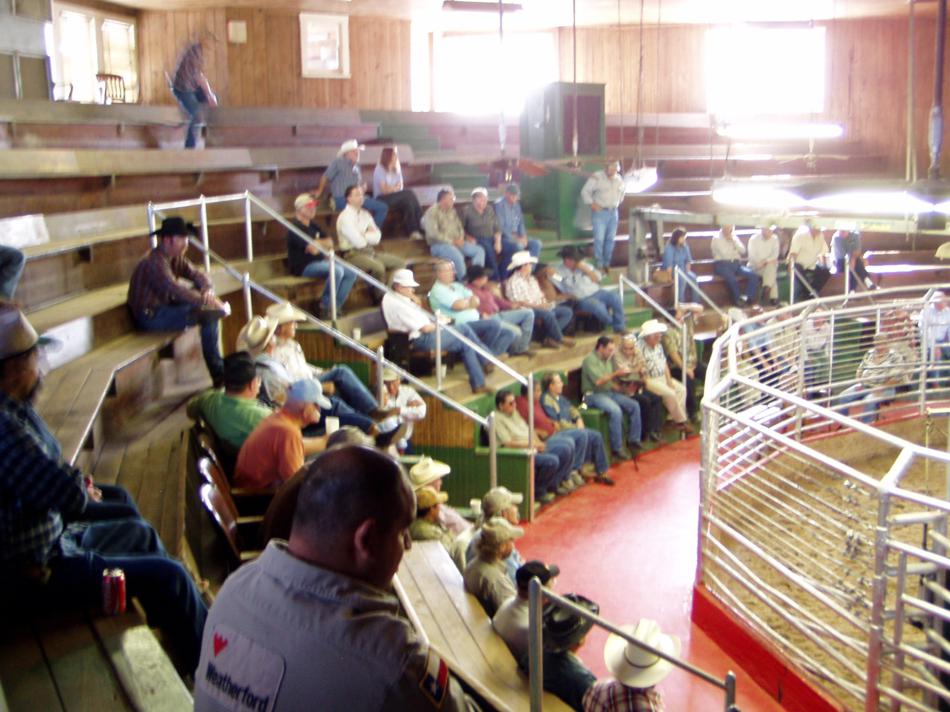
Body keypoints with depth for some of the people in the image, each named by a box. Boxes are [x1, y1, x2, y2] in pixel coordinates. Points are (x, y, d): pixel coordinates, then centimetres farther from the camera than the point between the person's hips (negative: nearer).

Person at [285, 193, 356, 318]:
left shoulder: (312, 225, 16)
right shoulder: (295, 227, -14)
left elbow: (329, 243, 17)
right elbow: (313, 249, -23)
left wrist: (317, 242, -5)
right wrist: (324, 242, -1)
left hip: (319, 261, 9)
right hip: (304, 266, -9)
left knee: (351, 272, -6)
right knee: (337, 271, -31)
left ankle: (336, 306, -6)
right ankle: (325, 308, -18)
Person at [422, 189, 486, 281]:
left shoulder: (452, 211, 16)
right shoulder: (432, 212, -8)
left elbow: (460, 227, 20)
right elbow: (433, 233, -18)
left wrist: (461, 238, -4)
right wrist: (452, 241, -18)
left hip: (456, 242, 8)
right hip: (439, 245, -8)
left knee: (479, 250, -8)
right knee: (458, 256, -37)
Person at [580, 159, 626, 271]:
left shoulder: (619, 179, 8)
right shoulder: (596, 177, -10)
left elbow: (623, 190, 29)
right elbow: (585, 192, -7)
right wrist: (592, 203, -13)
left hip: (613, 212, 5)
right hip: (600, 212, -5)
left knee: (610, 239, 8)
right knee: (599, 239, -10)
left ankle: (607, 264, 17)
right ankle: (599, 265, -5)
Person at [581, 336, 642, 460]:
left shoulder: (608, 359, 15)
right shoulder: (590, 359, -12)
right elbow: (598, 381, -22)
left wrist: (616, 386, 1)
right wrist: (615, 374, -20)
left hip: (609, 392, 9)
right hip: (594, 394, -9)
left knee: (634, 405, -4)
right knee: (616, 411, -32)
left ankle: (634, 440, 1)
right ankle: (617, 448, -25)